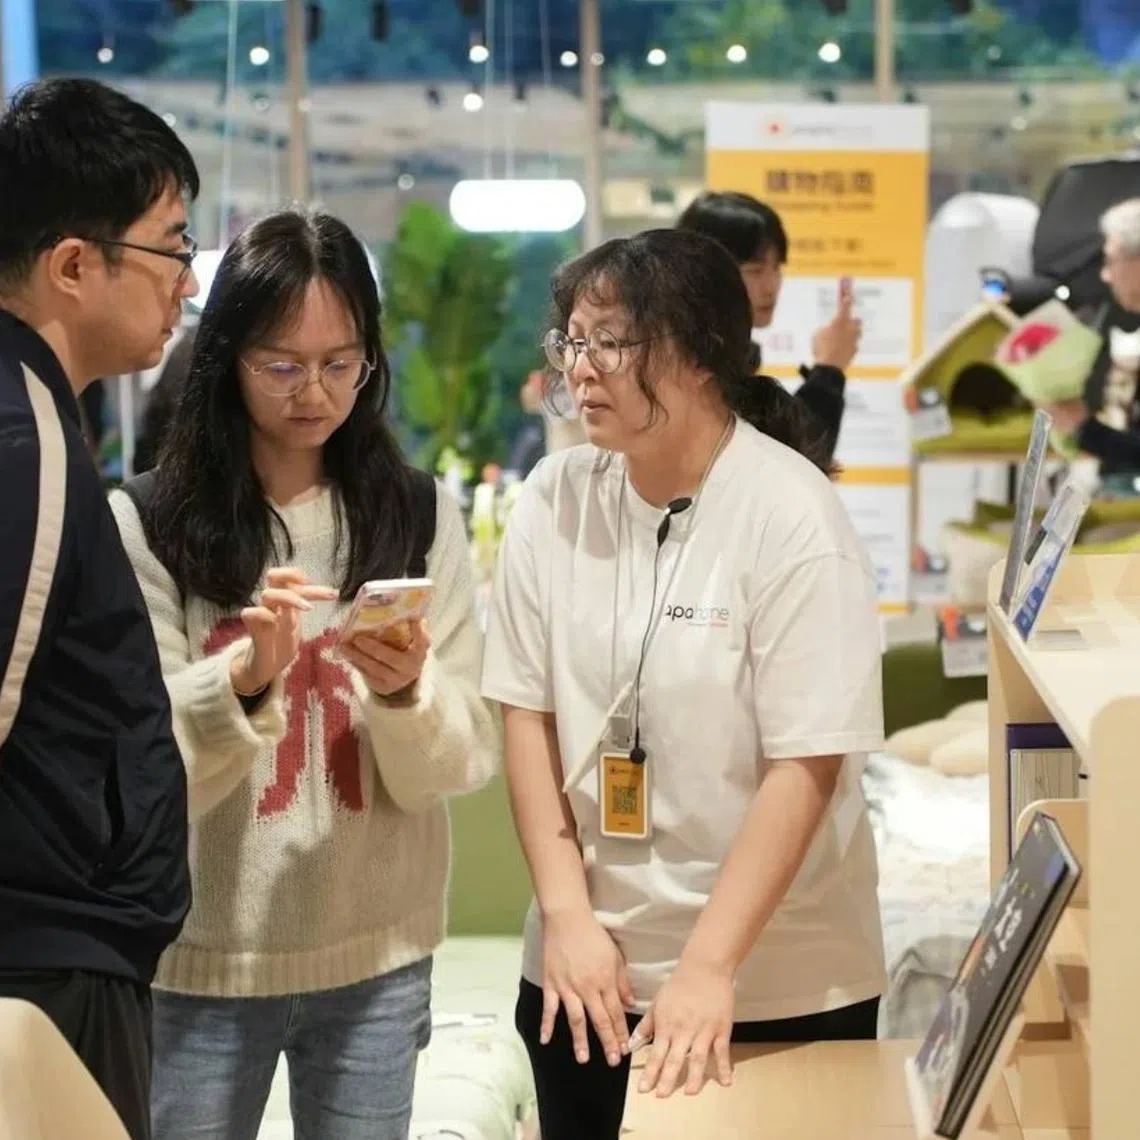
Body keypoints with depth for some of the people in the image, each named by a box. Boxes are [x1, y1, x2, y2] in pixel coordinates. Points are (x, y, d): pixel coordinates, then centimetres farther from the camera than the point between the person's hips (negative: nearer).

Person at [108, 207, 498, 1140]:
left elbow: (463, 762, -1)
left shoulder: (420, 517, 2)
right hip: (200, 961, -2)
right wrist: (245, 678, -24)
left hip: (379, 956, 2)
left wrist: (407, 693, -21)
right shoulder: (147, 524, -6)